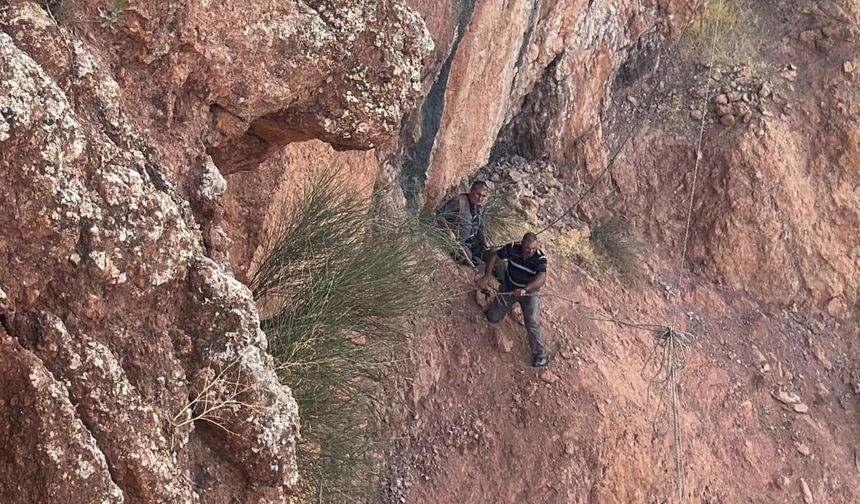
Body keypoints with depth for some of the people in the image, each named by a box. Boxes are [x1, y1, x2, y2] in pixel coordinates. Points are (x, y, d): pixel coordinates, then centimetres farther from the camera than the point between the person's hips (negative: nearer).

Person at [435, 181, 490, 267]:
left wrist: (484, 240, 2)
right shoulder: (459, 201, -17)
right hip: (455, 240, -8)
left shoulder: (480, 207, 8)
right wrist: (448, 231, -30)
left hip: (470, 241, 8)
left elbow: (481, 227, 20)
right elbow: (439, 214, -21)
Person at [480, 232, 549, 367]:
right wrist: (487, 275, -24)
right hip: (509, 288, 3)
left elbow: (542, 278, -43)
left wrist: (525, 289, -57)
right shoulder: (512, 248, -21)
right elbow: (494, 257, -9)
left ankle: (540, 355, -5)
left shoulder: (540, 258, -28)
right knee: (493, 318, 11)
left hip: (529, 291, -3)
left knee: (531, 322, -19)